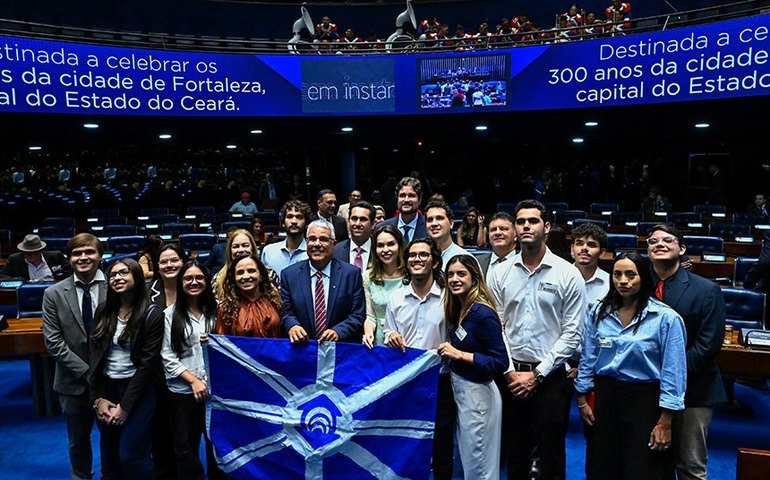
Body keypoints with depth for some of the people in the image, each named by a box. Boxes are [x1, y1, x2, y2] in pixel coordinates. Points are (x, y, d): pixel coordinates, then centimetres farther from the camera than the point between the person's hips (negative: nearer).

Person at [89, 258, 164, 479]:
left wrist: (125, 406, -12)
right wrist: (98, 398, -2)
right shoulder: (103, 310, 3)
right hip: (106, 387, 5)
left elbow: (147, 364, -11)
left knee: (131, 456, -5)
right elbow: (94, 355, 5)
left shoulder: (152, 315, -10)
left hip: (138, 390, -4)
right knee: (109, 456, 14)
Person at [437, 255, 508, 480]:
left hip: (477, 394, -8)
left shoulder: (483, 314, -21)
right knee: (468, 460, 23)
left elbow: (500, 363, -23)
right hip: (459, 388, 8)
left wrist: (459, 354, -24)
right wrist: (448, 352, -6)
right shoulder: (458, 310, 3)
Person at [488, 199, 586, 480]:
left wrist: (537, 374, -9)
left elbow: (572, 333, -7)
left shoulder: (568, 275, -5)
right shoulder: (501, 273, 3)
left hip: (550, 377, -2)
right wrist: (510, 371, -5)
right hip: (510, 375, 3)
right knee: (514, 456, 16)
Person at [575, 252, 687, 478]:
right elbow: (588, 359, 7)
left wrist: (665, 423, -10)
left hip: (645, 401, -3)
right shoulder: (599, 313, 1)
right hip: (605, 397, 4)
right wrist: (582, 400, 8)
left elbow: (672, 373, -11)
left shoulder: (666, 318, -12)